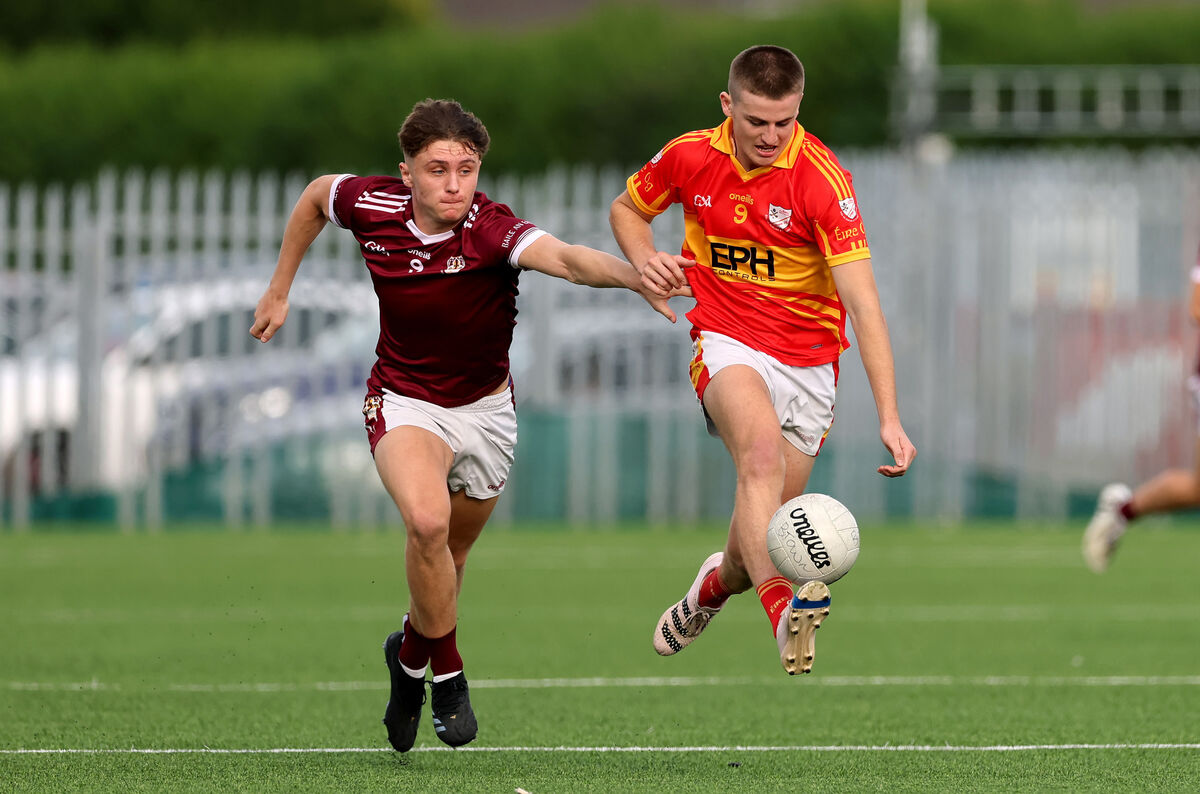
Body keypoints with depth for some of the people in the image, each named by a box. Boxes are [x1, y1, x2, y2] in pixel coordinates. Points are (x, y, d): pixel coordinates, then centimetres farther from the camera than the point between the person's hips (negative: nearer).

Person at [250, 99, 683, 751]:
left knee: (449, 558, 19)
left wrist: (634, 275, -70)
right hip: (404, 402, 0)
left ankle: (411, 651, 50)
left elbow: (567, 258, -49)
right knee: (428, 521, -29)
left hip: (484, 407, 1)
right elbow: (318, 193, 7)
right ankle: (447, 673, -9)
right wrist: (279, 291, 12)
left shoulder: (493, 231, -29)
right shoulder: (373, 208, -18)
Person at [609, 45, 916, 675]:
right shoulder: (690, 157, -6)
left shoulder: (820, 178, -18)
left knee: (765, 522, 4)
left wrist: (889, 417, -31)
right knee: (762, 449, -33)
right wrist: (644, 259, -8)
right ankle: (781, 610, -48)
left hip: (808, 360, 0)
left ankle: (717, 584, 42)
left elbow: (862, 303, -23)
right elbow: (627, 208, 16)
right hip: (727, 342, 0)